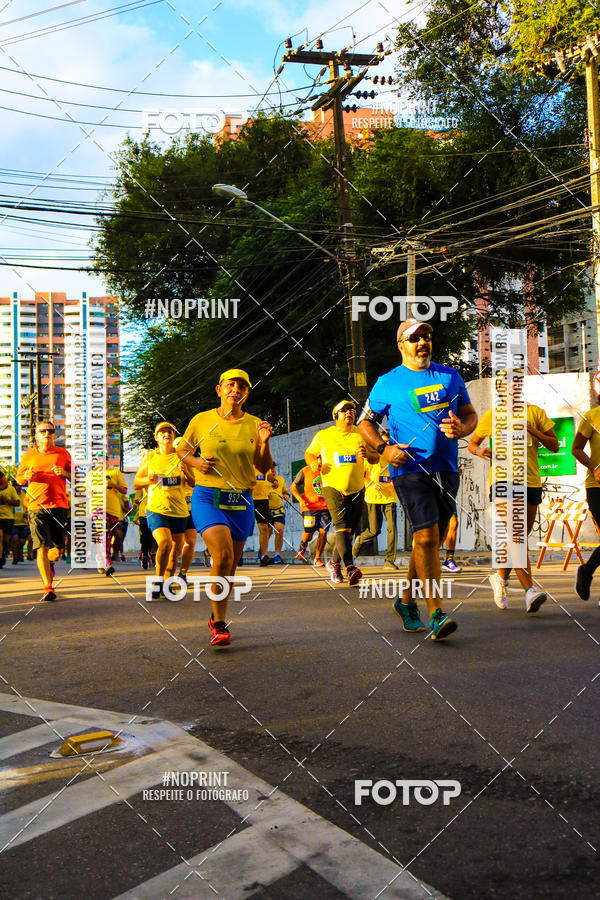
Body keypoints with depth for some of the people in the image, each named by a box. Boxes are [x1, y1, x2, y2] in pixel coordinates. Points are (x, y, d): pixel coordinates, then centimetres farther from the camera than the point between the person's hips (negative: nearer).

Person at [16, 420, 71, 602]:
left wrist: (64, 473, -8)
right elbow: (19, 479, 17)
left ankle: (49, 563, 43)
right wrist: (26, 476, -6)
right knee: (42, 547, -12)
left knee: (57, 549, 7)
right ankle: (48, 587, -10)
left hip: (59, 505, 1)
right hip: (37, 506, -1)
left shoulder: (63, 454, 9)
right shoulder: (28, 456, 8)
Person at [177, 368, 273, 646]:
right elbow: (182, 450, 14)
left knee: (231, 566, 10)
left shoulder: (254, 425, 5)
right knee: (223, 556, -21)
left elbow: (264, 469, 7)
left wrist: (264, 443, -10)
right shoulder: (202, 420, 0)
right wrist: (195, 462, -6)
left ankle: (217, 618, 33)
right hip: (207, 497, -3)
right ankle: (219, 624, -9)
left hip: (241, 501, 3)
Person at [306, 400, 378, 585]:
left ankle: (334, 563, 30)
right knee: (341, 525, -21)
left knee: (351, 530, 9)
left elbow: (375, 459, 11)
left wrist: (367, 454, -12)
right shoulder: (323, 435, 3)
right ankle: (350, 567, -31)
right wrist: (313, 464, -8)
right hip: (333, 487, -4)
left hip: (357, 489, 4)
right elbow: (309, 453, 15)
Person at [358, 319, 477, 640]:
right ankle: (436, 614, -16)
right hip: (410, 469, -5)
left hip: (446, 470, 5)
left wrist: (462, 428, -6)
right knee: (426, 537, -16)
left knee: (431, 541, 11)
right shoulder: (388, 383, 3)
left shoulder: (450, 376, 13)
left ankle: (406, 601, 28)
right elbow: (365, 421, 9)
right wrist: (383, 448, -8)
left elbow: (470, 414, 18)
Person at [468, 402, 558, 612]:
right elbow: (472, 444, 19)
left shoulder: (534, 412, 10)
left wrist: (532, 430, -7)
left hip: (531, 481, 3)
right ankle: (530, 590, -25)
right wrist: (479, 450, -5)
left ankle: (501, 577, 35)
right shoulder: (491, 416, 8)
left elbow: (554, 446, 10)